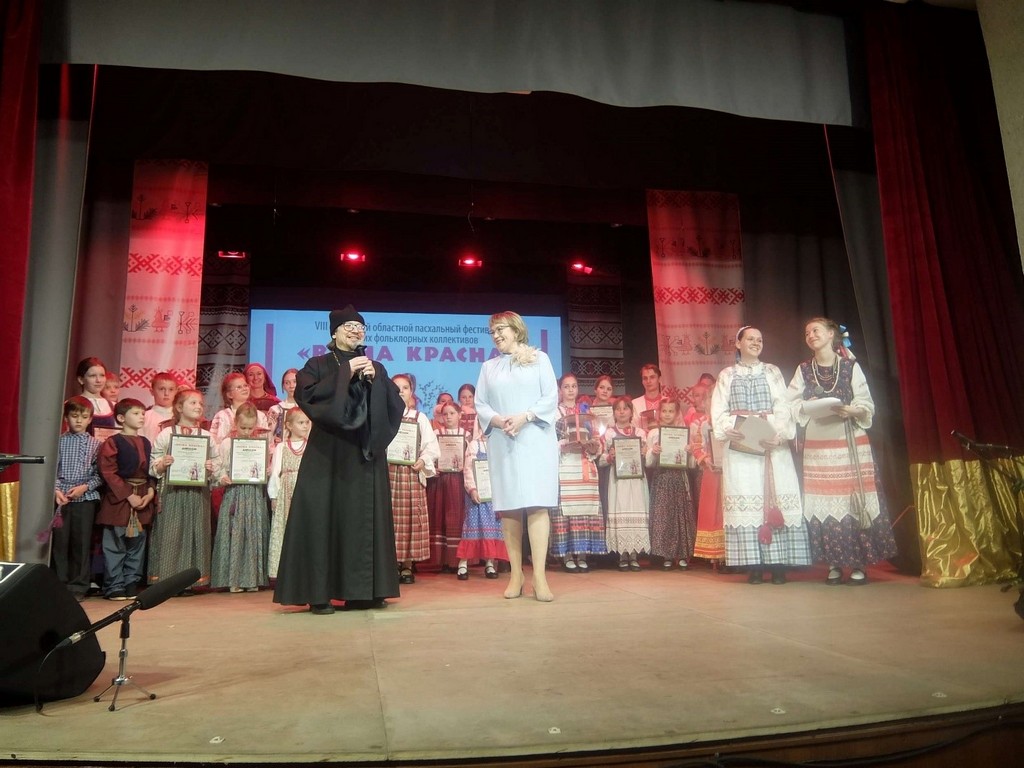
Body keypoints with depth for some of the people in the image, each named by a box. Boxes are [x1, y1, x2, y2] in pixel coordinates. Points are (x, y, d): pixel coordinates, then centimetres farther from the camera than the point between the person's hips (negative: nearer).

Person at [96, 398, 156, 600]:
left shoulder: (146, 443, 12)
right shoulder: (112, 443, -5)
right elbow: (108, 473, -12)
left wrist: (150, 492, -4)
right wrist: (129, 495, -15)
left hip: (143, 498, 6)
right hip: (118, 500, -6)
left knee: (137, 544, 10)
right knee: (115, 546, 0)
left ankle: (132, 584, 19)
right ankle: (114, 587, 9)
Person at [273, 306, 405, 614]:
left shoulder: (376, 368, 16)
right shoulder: (318, 365, 6)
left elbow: (396, 405, 5)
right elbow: (305, 394, -13)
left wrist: (375, 380, -9)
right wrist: (345, 373, -14)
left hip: (366, 452, 4)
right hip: (328, 453, -3)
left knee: (365, 516, 2)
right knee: (325, 516, -7)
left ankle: (362, 589, 8)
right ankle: (319, 592, -3)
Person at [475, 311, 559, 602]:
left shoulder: (539, 358, 8)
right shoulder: (489, 367, 16)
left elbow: (551, 397, 0)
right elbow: (480, 404, 9)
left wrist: (524, 417, -14)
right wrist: (498, 420, -12)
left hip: (535, 440, -3)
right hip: (502, 443, 3)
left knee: (537, 503, -11)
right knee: (509, 506, -1)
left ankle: (539, 576, -13)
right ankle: (516, 574, 4)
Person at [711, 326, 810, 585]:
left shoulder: (772, 372, 13)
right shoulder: (727, 375, 13)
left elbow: (783, 408, 1)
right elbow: (718, 413, 4)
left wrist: (774, 432, -17)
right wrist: (735, 430, -16)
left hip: (773, 446, 0)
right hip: (740, 448, 0)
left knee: (774, 500, -5)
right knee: (745, 502, -5)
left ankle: (778, 563, -2)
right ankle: (754, 565, -3)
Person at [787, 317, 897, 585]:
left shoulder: (851, 366, 2)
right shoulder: (803, 370, 8)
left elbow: (867, 405, 0)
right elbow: (792, 405, 4)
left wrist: (851, 410, -20)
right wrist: (807, 406, -16)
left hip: (851, 443, -2)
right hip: (817, 446, 2)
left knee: (853, 499, -4)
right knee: (823, 503, -1)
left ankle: (859, 563, 4)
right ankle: (833, 564, 7)